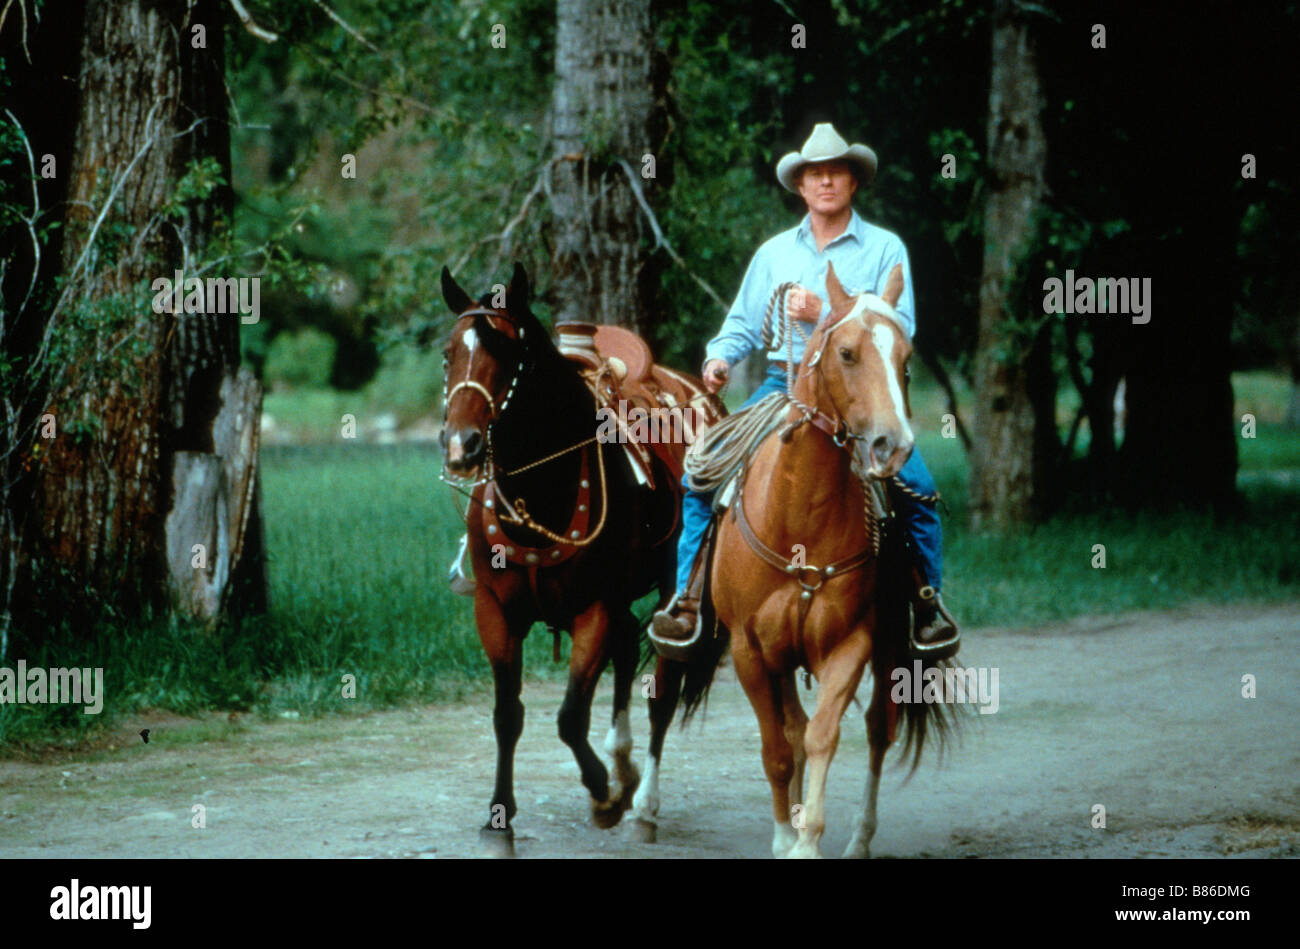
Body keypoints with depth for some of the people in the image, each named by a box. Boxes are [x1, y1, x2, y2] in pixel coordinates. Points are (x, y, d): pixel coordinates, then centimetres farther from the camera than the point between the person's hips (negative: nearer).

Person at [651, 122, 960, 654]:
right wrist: (720, 357, -3)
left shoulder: (884, 249, 4)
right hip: (783, 386, 3)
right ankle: (689, 595, -5)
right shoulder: (774, 253, 15)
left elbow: (899, 329, -6)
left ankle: (927, 600, 0)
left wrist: (826, 315, -17)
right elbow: (743, 324, 18)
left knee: (917, 489, -21)